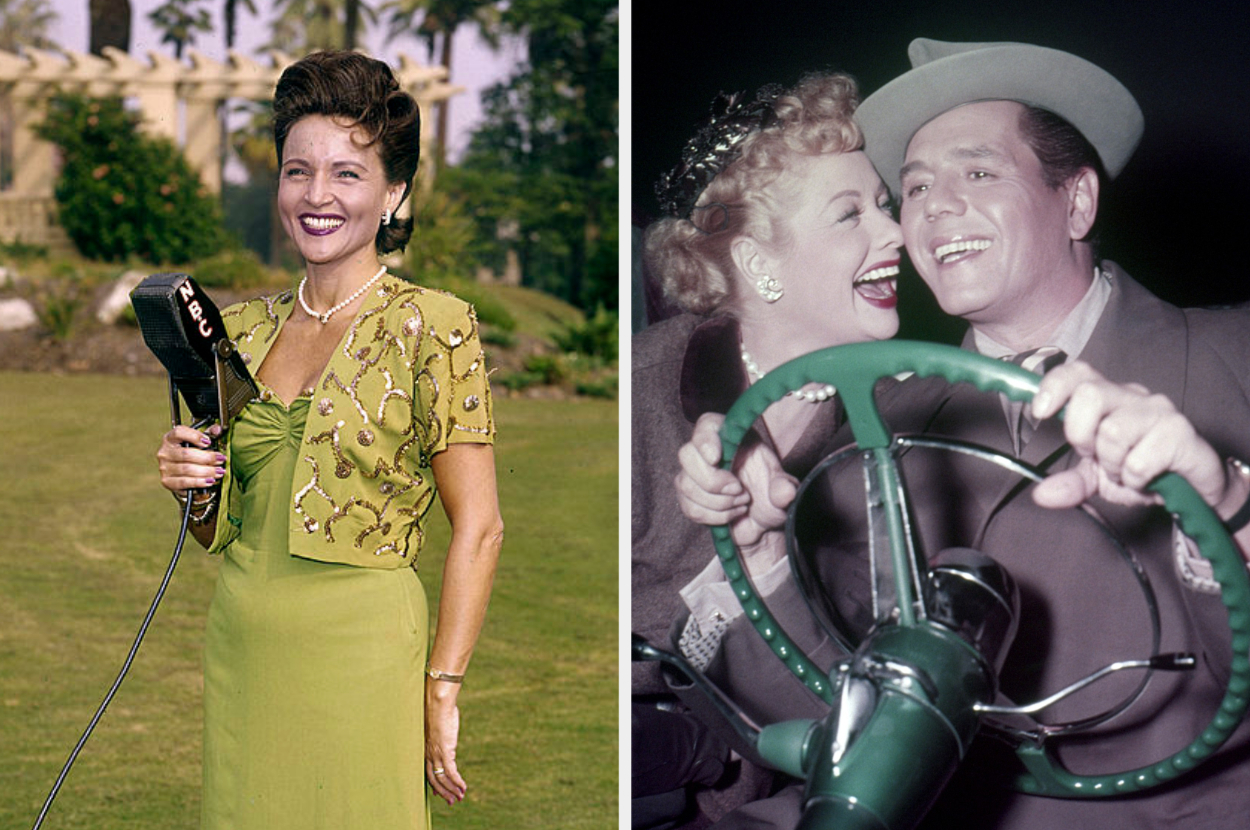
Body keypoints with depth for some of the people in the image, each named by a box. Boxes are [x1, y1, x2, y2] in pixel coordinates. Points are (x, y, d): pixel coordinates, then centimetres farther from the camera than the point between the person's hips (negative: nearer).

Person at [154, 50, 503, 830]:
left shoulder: (432, 326, -6)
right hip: (242, 646, 5)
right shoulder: (244, 328, 10)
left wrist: (442, 692, -13)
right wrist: (198, 490, -4)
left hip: (362, 649, -5)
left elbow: (478, 526, -9)